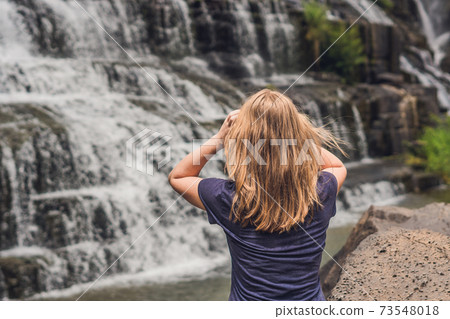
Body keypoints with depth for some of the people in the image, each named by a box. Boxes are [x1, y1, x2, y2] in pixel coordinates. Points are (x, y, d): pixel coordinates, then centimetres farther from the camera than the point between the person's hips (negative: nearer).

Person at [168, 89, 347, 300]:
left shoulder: (230, 198, -20)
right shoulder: (320, 193, -15)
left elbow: (177, 177, 0)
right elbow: (338, 167, 11)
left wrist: (220, 137, -10)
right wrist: (293, 131, -3)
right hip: (311, 303, 2)